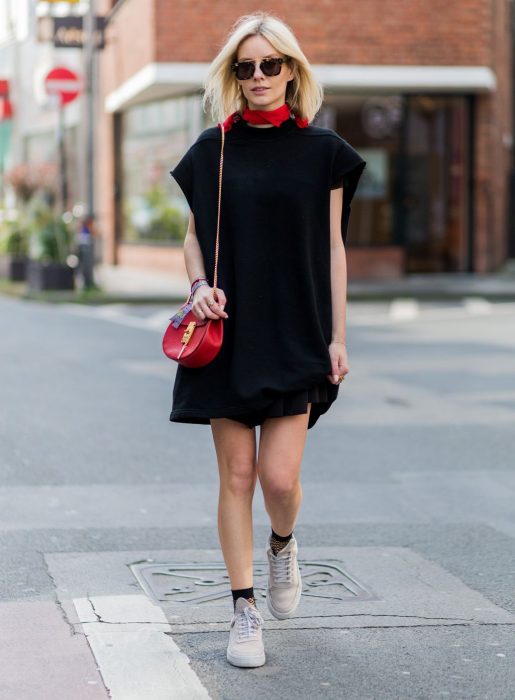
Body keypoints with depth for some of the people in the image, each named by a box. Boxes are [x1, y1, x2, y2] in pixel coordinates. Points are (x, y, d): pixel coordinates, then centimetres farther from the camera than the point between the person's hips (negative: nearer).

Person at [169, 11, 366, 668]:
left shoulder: (323, 150, 3)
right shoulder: (212, 148, 6)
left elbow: (332, 248, 4)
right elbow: (194, 235, 12)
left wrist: (338, 338, 1)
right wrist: (199, 283, -9)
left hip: (296, 334, -1)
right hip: (230, 331, 1)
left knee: (280, 477, -7)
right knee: (236, 474, 2)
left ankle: (282, 544, 28)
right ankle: (244, 610, 12)